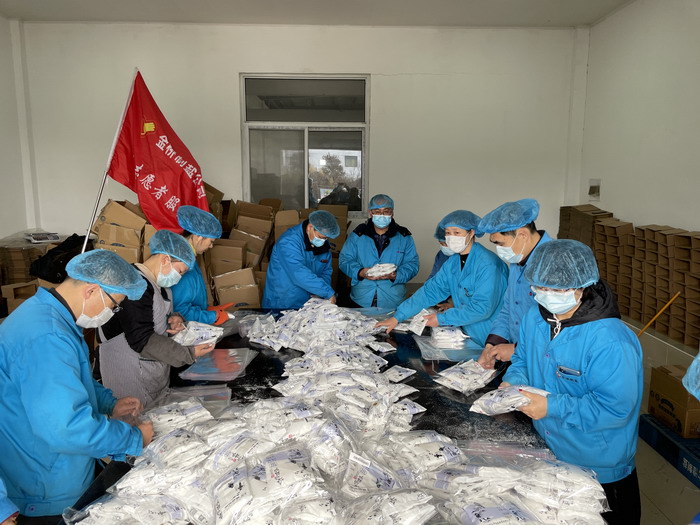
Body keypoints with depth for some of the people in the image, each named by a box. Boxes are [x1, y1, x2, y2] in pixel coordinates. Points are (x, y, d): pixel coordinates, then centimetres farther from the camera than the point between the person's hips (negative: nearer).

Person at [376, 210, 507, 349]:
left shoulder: (487, 263, -18)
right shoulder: (452, 263, 6)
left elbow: (483, 307, -22)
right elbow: (431, 291, 4)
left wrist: (442, 318, -17)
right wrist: (398, 317, -3)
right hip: (467, 334, 6)